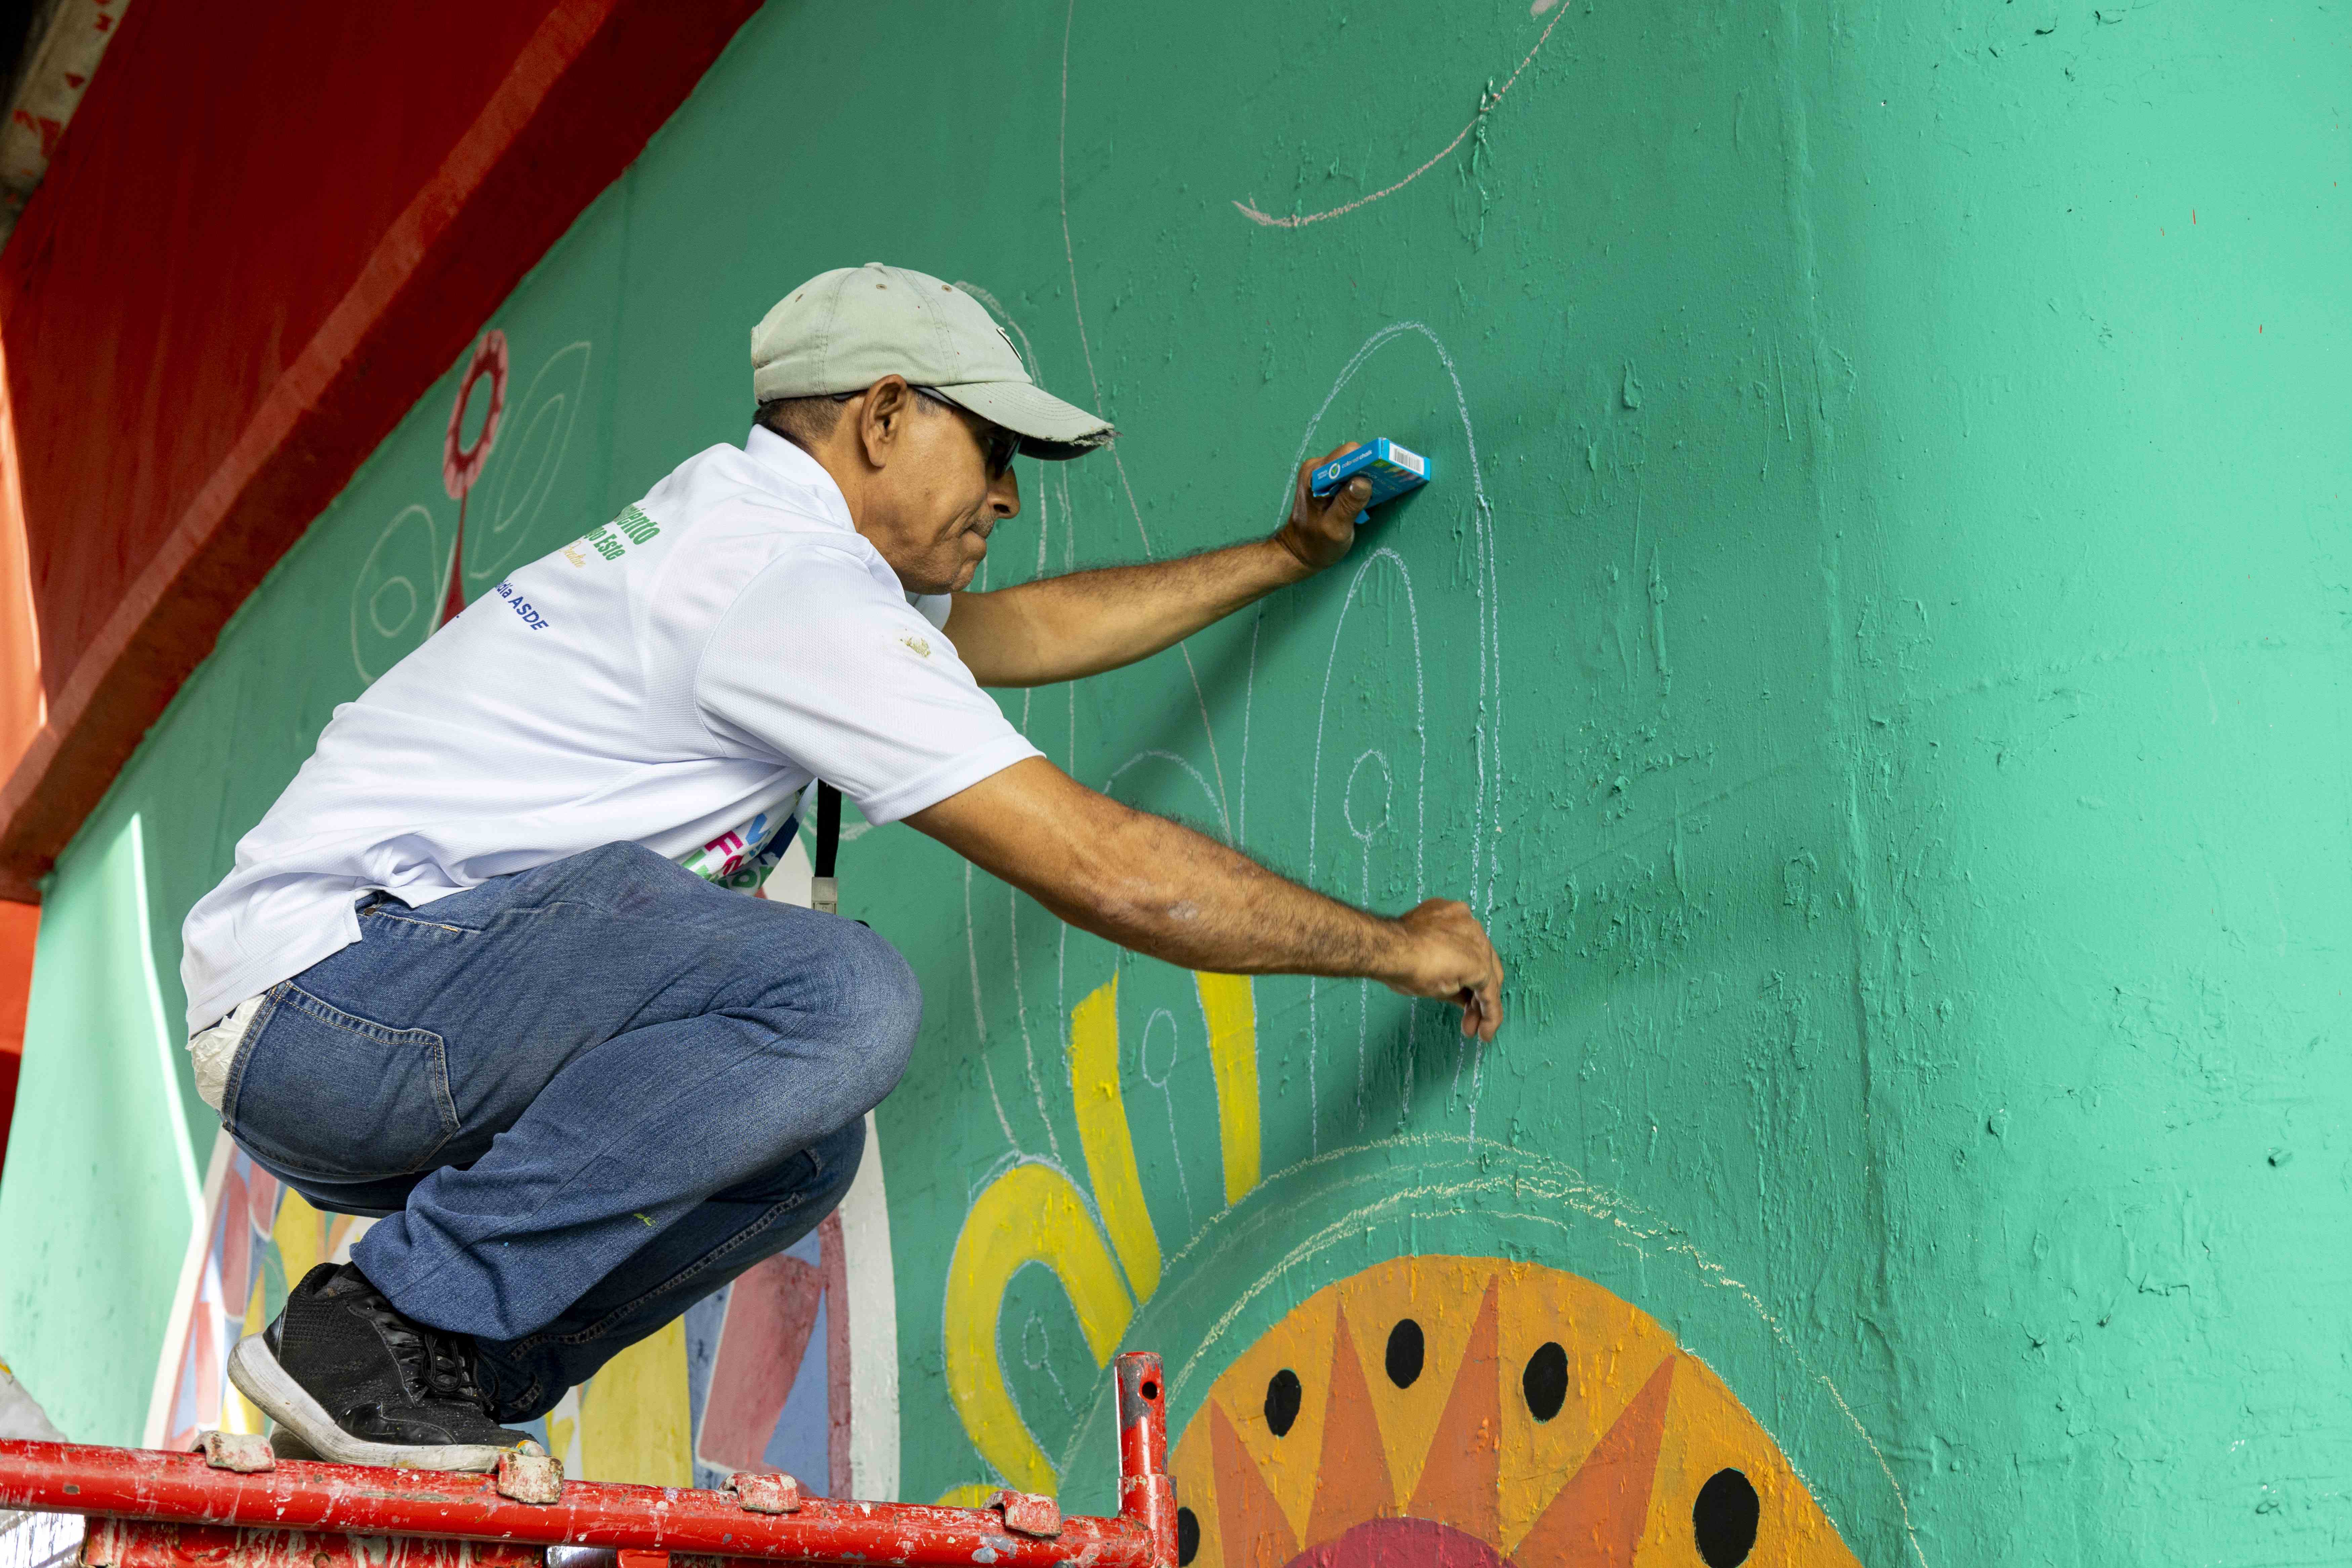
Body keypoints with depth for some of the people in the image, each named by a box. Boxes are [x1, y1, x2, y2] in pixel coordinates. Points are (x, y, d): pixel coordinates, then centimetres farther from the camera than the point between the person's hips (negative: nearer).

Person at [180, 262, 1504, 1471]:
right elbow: (1102, 865, -18)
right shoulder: (794, 583, -15)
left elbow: (1020, 627, 29)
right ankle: (382, 1328, -16)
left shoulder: (736, 518, 16)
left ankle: (445, 1402, 8)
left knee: (800, 1148, 13)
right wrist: (1396, 947, -6)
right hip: (328, 987, -10)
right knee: (846, 999, -26)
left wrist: (1283, 559, 31)